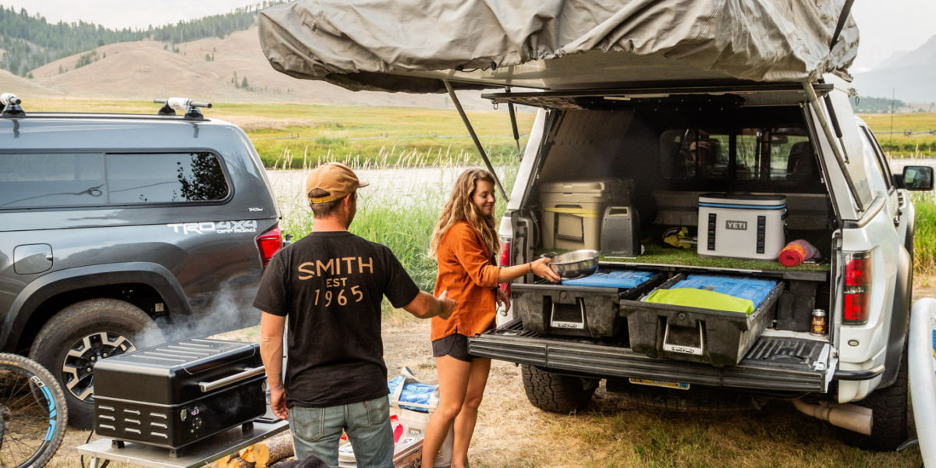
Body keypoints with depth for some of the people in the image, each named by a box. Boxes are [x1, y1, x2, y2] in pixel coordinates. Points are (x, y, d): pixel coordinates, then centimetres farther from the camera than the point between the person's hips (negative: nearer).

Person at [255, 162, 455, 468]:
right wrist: (444, 306, 26)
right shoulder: (376, 256, -7)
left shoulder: (287, 261, -11)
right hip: (368, 392, 2)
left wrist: (275, 386, 4)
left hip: (311, 399, -1)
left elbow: (270, 334, -10)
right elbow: (420, 307, 4)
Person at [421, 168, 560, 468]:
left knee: (472, 401, 12)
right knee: (450, 407, -6)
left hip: (479, 324, 9)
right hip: (456, 327, -9)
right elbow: (482, 274, -19)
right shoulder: (460, 232, -17)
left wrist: (494, 290, 4)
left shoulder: (478, 230, 15)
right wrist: (531, 268, -23)